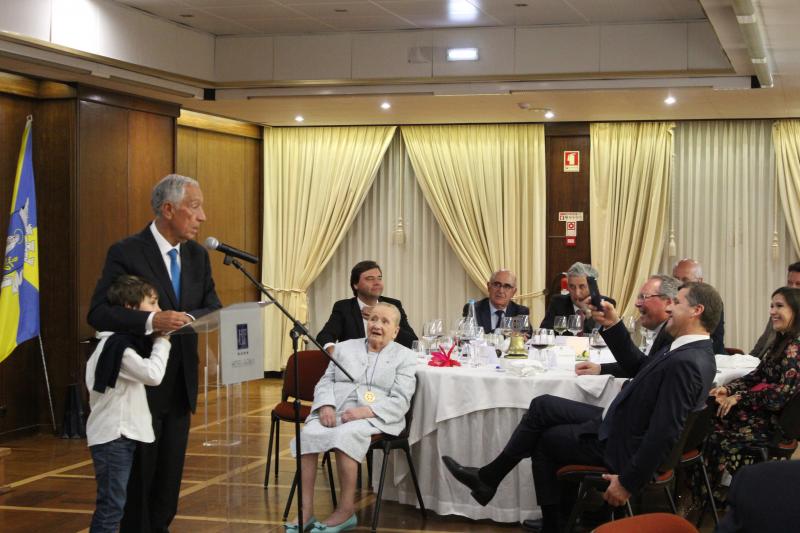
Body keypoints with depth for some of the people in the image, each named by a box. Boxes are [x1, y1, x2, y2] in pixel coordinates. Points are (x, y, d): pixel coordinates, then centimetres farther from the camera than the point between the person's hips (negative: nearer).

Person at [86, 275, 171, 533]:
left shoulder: (118, 340, 14)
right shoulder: (119, 345, -18)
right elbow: (153, 374, -24)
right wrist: (161, 341, -12)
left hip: (120, 434, 10)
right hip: (113, 436, -10)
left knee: (111, 505, 15)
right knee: (111, 507, -9)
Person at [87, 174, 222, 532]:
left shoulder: (197, 255, 7)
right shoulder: (126, 253, -13)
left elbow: (213, 309, 5)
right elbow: (98, 313, -18)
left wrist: (186, 318, -18)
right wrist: (151, 320, -33)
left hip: (180, 385, 6)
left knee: (170, 472, 14)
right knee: (140, 473, 5)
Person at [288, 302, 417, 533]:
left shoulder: (405, 357, 9)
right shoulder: (344, 347, 22)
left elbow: (400, 402, -2)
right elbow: (325, 382, 15)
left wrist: (366, 411, -17)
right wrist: (326, 406, -8)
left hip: (375, 418, -3)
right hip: (335, 412, 3)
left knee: (345, 435, -36)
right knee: (308, 434, -29)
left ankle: (347, 509, -25)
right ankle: (306, 510, -27)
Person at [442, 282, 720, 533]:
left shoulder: (686, 363, -30)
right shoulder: (690, 349, 1)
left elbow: (665, 433, -31)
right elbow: (640, 366, 15)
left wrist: (628, 482, -24)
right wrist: (614, 326, 7)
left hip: (621, 446, -9)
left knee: (544, 438, 7)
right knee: (542, 406, 10)